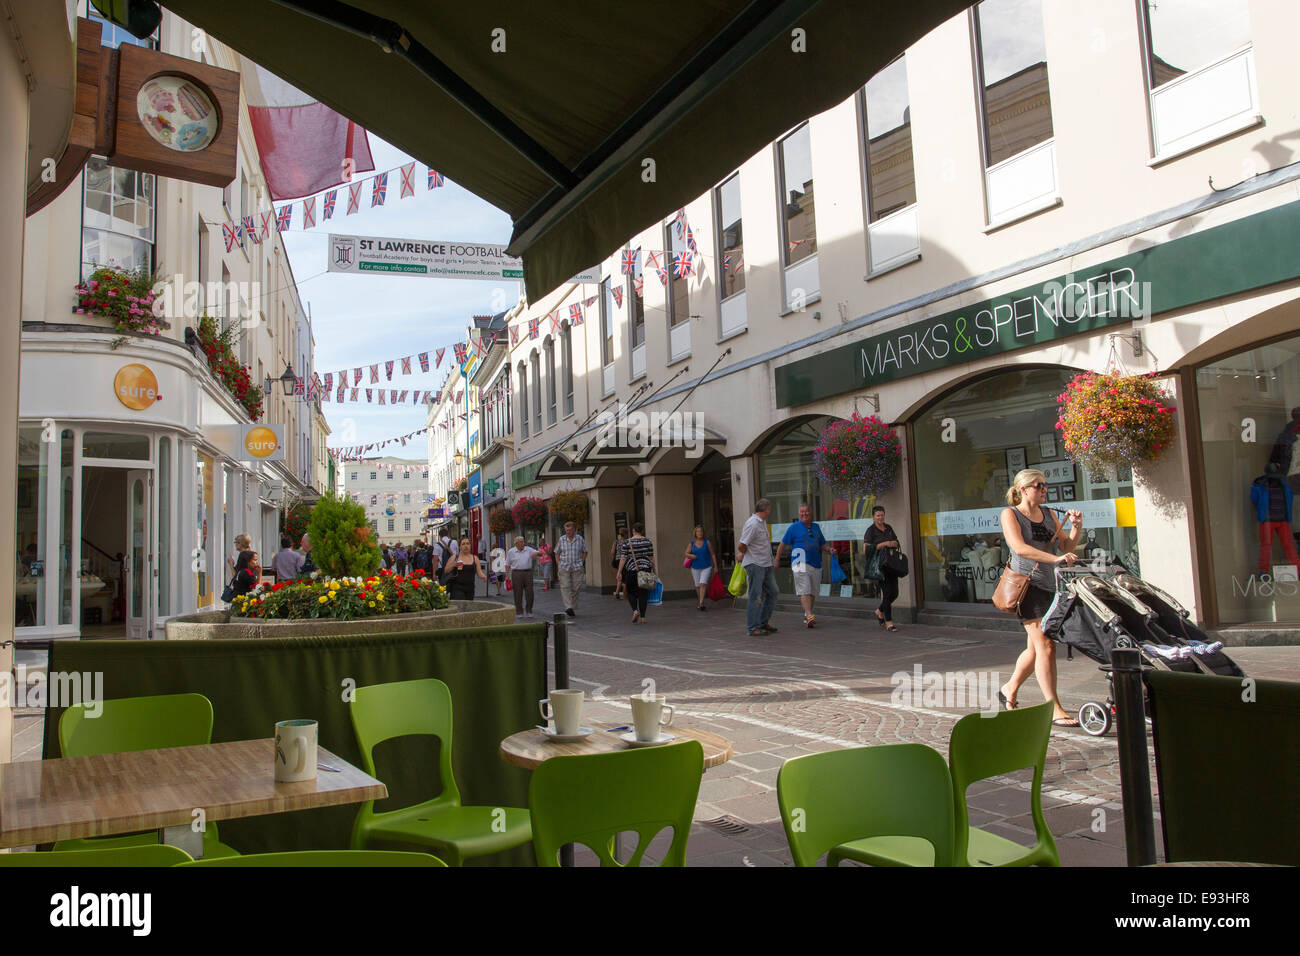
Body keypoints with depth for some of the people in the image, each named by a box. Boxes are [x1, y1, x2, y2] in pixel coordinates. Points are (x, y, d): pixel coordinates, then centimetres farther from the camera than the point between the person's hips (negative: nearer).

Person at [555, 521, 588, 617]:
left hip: (577, 567, 1)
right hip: (564, 567, 0)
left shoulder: (580, 539, 3)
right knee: (565, 587, -13)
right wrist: (558, 564, 3)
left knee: (576, 588, 1)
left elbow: (585, 552, 12)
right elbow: (557, 553, 12)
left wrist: (581, 562, 3)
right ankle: (568, 608, -21)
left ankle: (573, 607, 14)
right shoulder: (561, 539, 3)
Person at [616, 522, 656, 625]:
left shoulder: (627, 542, -4)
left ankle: (635, 610, -9)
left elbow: (623, 558, -5)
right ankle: (642, 617, 6)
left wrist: (619, 572, 0)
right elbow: (651, 557, 4)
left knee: (631, 592, 14)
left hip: (632, 570, -2)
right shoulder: (647, 541, 2)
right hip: (646, 569, 2)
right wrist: (654, 570, 12)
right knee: (643, 593, 7)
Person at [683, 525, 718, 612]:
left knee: (703, 584, -18)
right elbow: (686, 554, 6)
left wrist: (715, 566, 0)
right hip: (695, 568, 3)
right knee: (697, 586, 10)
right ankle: (701, 602, 27)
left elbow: (712, 554, 3)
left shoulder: (707, 542, 0)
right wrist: (691, 556, -16)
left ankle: (701, 604, -23)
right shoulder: (691, 543, 4)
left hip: (706, 567, -3)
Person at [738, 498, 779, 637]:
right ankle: (752, 628, -1)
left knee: (773, 591, 12)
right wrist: (744, 553, 1)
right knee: (755, 596, -6)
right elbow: (741, 545, -20)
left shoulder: (763, 522, 13)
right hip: (754, 564, -9)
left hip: (766, 563, 9)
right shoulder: (753, 524, -18)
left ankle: (763, 622, 22)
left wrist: (742, 554, 18)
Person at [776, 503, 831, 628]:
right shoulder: (794, 527, 1)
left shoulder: (816, 527, 16)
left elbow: (822, 544, 25)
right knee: (804, 591, -15)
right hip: (801, 563, -5)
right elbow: (782, 545, 5)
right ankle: (809, 616, -24)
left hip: (815, 564, 6)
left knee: (813, 592, 10)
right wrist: (777, 561, 5)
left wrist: (829, 549, 4)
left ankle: (806, 616, 24)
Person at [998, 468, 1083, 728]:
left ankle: (1009, 690, 32)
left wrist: (1076, 527, -4)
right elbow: (1020, 547, -19)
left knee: (1036, 648, 13)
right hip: (1027, 584, -7)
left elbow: (1067, 547, 14)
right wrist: (1055, 558, -29)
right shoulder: (1010, 514, -4)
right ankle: (1054, 710, -8)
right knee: (1045, 647, -11)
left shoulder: (1049, 514, 16)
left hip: (1048, 585, 7)